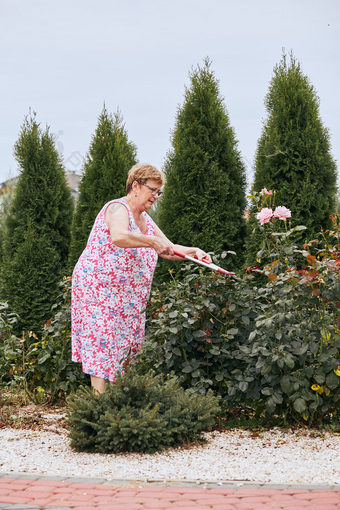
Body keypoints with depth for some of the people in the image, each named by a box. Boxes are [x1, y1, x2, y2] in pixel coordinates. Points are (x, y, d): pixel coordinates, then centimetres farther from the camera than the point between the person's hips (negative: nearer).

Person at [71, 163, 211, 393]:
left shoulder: (145, 219, 18)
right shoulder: (118, 208, -11)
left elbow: (169, 249, 19)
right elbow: (119, 237, -34)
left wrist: (194, 251, 2)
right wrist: (153, 242, -28)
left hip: (129, 295, 9)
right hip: (98, 286, -9)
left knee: (127, 344, 4)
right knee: (102, 341, -12)